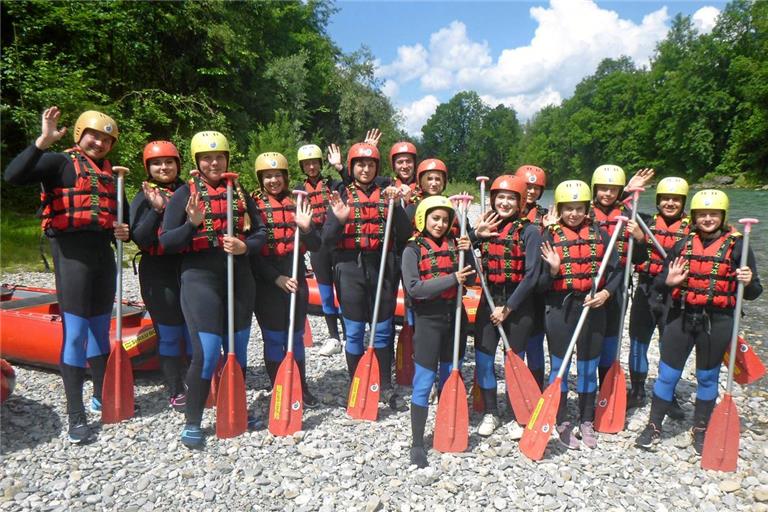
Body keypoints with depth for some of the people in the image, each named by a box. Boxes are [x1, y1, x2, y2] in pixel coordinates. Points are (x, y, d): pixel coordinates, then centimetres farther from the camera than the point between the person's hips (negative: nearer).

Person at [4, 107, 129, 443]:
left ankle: (101, 396, 30)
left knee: (100, 329, 15)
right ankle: (76, 416, 1)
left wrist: (124, 231, 4)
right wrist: (43, 141, -25)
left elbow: (120, 216, 26)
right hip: (73, 251, -7)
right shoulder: (60, 162, -1)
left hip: (103, 252, 7)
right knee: (75, 332, -7)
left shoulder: (111, 175, 18)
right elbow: (13, 176, -17)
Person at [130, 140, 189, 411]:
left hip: (189, 269, 2)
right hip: (158, 274, -2)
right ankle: (176, 392, 17)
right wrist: (157, 209, -20)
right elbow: (140, 239, -10)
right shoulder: (143, 198, 2)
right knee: (169, 334, 5)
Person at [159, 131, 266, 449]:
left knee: (238, 349, 13)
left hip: (239, 280, 5)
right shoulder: (185, 193, 0)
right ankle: (192, 423, 8)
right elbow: (167, 242, -5)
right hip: (200, 280, -4)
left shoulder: (240, 192, 11)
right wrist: (192, 224, -23)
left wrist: (245, 246, -12)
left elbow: (260, 232, 9)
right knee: (206, 353, -9)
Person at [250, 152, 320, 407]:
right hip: (267, 280, -3)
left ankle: (301, 388, 26)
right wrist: (277, 278, -15)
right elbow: (252, 250, -7)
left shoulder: (297, 202, 6)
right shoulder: (253, 205, -2)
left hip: (296, 278, 3)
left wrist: (306, 228, -17)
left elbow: (315, 246, 3)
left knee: (296, 336, 12)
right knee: (274, 337, 5)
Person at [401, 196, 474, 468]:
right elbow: (414, 288, -17)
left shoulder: (454, 243, 6)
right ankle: (417, 444, 10)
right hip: (429, 320, -4)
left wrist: (468, 253, -11)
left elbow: (469, 279, 5)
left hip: (455, 317, 5)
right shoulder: (413, 249, -6)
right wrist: (452, 279, -21)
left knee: (450, 377, 16)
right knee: (424, 383, 0)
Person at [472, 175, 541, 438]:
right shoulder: (486, 227, 7)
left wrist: (508, 308, -14)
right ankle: (490, 413, 23)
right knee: (483, 359, 5)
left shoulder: (529, 231, -8)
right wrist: (476, 235, -12)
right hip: (489, 300, 4)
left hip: (517, 303, -4)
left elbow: (531, 275, -13)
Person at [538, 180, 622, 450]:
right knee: (559, 367, 8)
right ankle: (562, 423, 23)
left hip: (592, 308, 2)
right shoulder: (550, 236, -3)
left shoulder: (600, 234, 3)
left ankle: (587, 422, 29)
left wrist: (606, 292, -12)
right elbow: (541, 283, -4)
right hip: (560, 308, -2)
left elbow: (616, 270, 4)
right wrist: (553, 270, -24)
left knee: (588, 368, 12)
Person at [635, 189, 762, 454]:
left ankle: (700, 430, 32)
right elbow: (659, 283, 6)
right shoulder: (683, 244, 4)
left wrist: (748, 282, -23)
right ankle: (654, 426, 20)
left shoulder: (737, 246, -3)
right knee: (667, 373, 7)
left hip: (717, 321, -2)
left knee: (707, 377, 14)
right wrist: (668, 281, -16)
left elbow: (753, 292, -1)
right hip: (681, 316, 2)